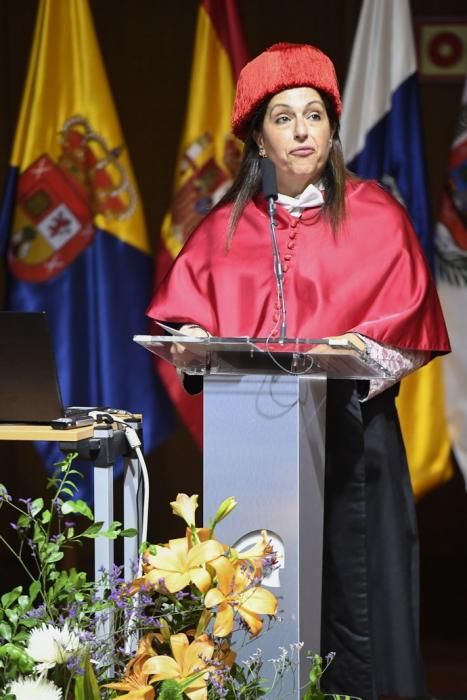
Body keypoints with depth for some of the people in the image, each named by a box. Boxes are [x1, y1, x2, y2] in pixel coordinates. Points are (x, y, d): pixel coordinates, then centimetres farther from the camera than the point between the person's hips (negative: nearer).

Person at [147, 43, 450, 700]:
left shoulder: (376, 216, 3)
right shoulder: (226, 227, 11)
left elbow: (411, 328, -2)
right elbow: (185, 318, 11)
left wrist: (355, 352, -19)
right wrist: (198, 346, -10)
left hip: (350, 429, -2)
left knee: (356, 594, -5)